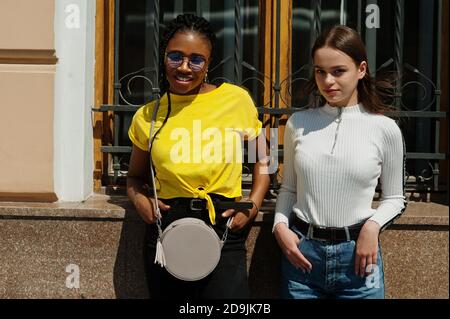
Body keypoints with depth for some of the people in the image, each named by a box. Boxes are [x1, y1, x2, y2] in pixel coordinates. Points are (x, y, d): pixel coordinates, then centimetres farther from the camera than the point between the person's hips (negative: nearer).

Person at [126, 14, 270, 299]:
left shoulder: (237, 100, -1)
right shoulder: (148, 117, 5)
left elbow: (263, 160, 11)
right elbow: (136, 176, 18)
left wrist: (253, 205, -4)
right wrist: (139, 198, -3)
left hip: (225, 232, -2)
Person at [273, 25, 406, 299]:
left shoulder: (385, 128, -4)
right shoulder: (298, 123, 1)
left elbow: (395, 198, 5)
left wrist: (373, 225, -12)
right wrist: (280, 225, -5)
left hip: (357, 254, -2)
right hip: (301, 251, 2)